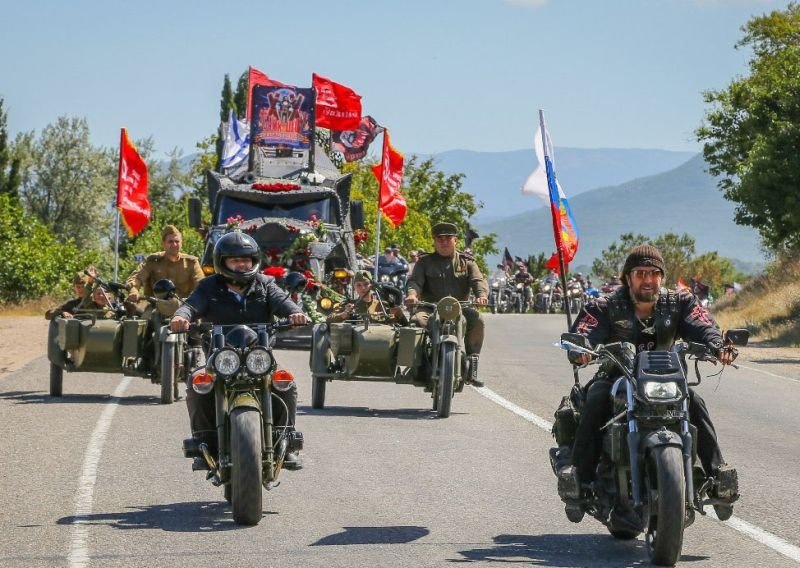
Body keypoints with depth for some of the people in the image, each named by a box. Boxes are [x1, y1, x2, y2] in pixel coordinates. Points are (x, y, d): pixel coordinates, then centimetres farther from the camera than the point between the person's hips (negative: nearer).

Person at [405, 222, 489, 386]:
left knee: (477, 319, -30)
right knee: (417, 320, -34)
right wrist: (412, 294, -27)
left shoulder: (466, 262, 15)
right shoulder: (424, 262, 14)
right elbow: (415, 280, -2)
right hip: (430, 308, -1)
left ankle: (471, 369, -24)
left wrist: (482, 295, -24)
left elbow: (478, 280, 0)